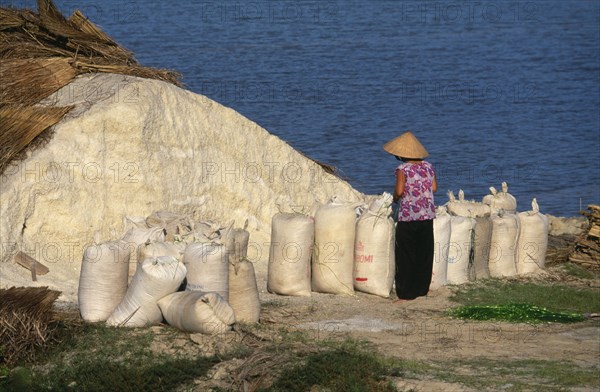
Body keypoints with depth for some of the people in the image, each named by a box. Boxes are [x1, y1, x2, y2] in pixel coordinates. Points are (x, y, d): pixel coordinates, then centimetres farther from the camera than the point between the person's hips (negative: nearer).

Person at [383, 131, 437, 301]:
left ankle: (406, 293, 1)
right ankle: (422, 289, 21)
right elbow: (434, 187, 10)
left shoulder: (403, 169, -11)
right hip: (427, 216, 5)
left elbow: (399, 191, -17)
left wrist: (395, 198, 3)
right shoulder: (428, 166, 5)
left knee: (406, 255, 2)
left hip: (408, 217, -5)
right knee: (424, 254, 14)